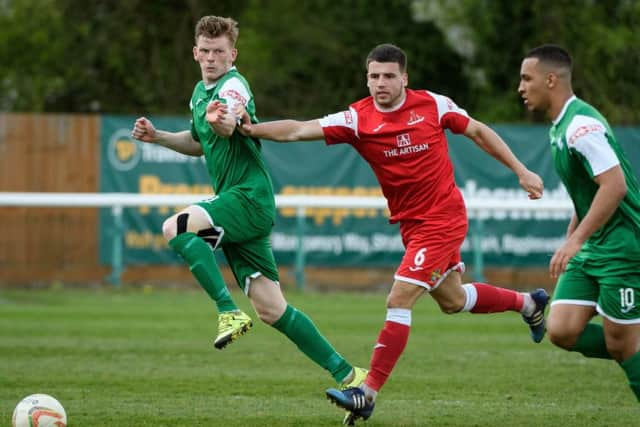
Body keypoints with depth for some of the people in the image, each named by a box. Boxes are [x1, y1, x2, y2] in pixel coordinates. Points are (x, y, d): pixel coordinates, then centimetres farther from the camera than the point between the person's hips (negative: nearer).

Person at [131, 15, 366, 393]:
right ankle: (346, 373, 8)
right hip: (235, 203, 9)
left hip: (250, 198, -9)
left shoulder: (234, 85, -11)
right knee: (272, 310, 2)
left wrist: (221, 120, -56)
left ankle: (230, 312, -23)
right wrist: (157, 137, 21)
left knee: (176, 227, -28)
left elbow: (228, 129, -33)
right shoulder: (201, 92, 17)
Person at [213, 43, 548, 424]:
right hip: (411, 223, 5)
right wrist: (251, 128, -34)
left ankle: (369, 392, -12)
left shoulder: (433, 105, -11)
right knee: (452, 301, 21)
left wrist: (521, 171, 4)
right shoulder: (357, 119, -8)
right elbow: (299, 130, -18)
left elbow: (478, 131, 4)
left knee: (399, 300, -15)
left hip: (443, 218, -5)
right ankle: (527, 303, 48)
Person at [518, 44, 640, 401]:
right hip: (592, 250, 9)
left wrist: (576, 241, -29)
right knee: (563, 331, -1)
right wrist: (569, 243, 26)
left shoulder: (581, 125, -19)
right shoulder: (560, 127, 13)